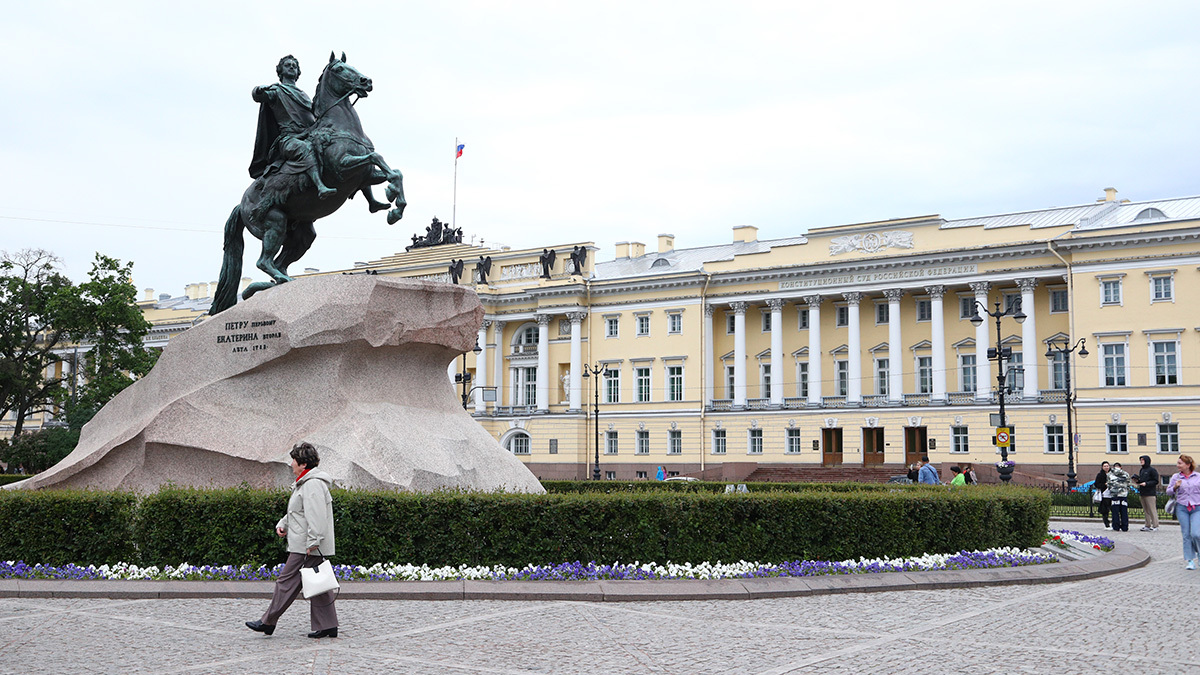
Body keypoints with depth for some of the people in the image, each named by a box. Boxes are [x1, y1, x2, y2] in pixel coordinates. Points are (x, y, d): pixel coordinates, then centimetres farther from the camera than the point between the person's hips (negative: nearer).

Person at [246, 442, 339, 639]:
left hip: (307, 548, -11)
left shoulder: (313, 484, -15)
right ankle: (327, 626, 9)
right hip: (304, 546, 11)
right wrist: (282, 524, 13)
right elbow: (296, 512, 29)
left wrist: (313, 542, -26)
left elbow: (316, 515, -23)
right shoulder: (305, 483, 20)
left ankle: (268, 622, 5)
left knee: (288, 581, -3)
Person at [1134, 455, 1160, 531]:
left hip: (1150, 493, -8)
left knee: (1152, 510, -6)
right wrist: (1137, 481, 6)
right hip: (1142, 493, 8)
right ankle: (1147, 525, 12)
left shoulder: (1152, 470, -6)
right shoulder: (1141, 470, 17)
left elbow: (1156, 481, -10)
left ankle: (1155, 526, -3)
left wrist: (1146, 483, -19)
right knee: (1146, 510, 9)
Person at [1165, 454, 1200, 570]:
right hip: (1182, 508, 2)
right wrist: (1175, 487, -9)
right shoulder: (1175, 477, 7)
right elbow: (1168, 491, 10)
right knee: (1186, 535, 0)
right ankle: (1190, 561, 6)